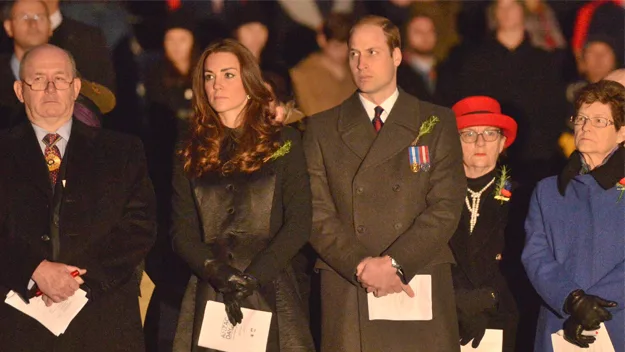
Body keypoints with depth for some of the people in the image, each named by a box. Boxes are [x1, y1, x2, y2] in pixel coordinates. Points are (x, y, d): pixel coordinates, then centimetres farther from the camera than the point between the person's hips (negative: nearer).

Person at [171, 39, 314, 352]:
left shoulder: (284, 143, 7)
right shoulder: (192, 155, 13)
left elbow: (298, 224, -1)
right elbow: (182, 234, 5)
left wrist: (253, 277, -12)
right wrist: (223, 277, -12)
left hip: (271, 295, -2)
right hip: (209, 298, 2)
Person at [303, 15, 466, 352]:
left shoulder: (437, 123, 11)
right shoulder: (322, 129, 14)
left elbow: (446, 207, 1)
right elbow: (318, 215, 5)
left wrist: (395, 263, -11)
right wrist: (361, 266, -10)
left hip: (420, 289, 0)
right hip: (347, 296, 1)